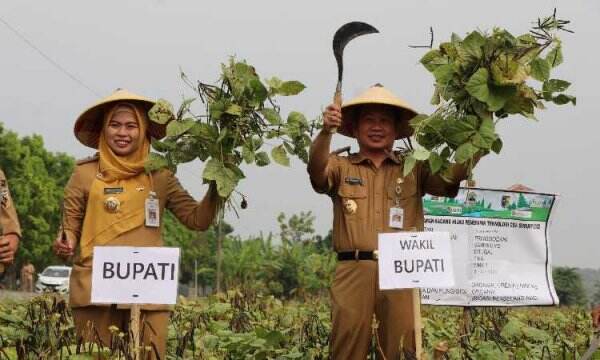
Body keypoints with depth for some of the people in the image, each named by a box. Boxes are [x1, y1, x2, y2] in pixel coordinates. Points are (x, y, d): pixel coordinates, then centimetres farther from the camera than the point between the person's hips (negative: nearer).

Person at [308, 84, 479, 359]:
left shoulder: (414, 168, 15)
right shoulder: (341, 167, 12)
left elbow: (450, 180, 0)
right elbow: (317, 172, -8)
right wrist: (325, 132, -27)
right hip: (354, 271, 0)